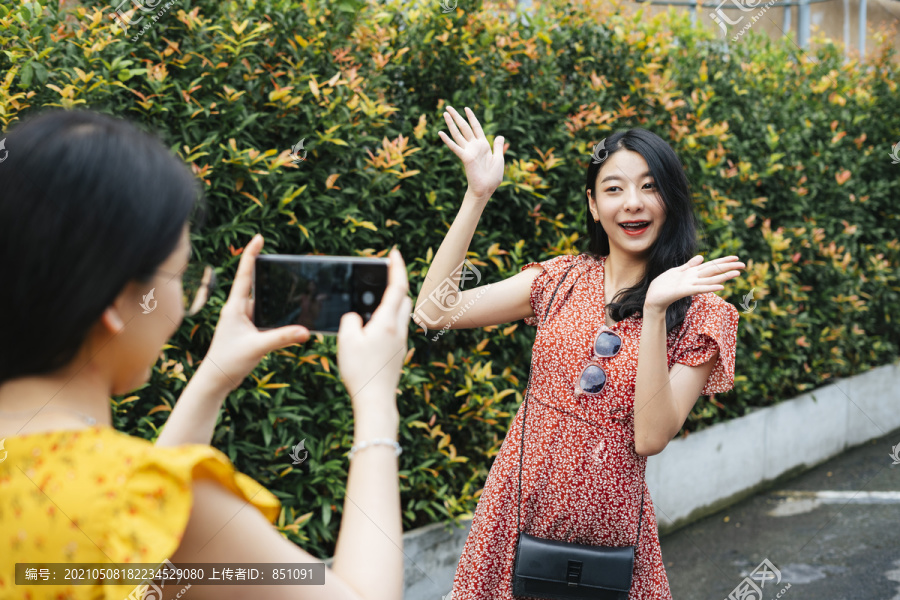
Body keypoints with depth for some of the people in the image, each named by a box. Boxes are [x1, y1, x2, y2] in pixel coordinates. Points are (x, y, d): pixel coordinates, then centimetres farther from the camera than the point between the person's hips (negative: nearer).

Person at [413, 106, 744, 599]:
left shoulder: (700, 314, -4)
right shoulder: (562, 281, 3)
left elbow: (651, 437, -16)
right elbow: (434, 310, -7)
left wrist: (655, 309, -23)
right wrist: (478, 195, -9)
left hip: (608, 527, -2)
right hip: (517, 512, 2)